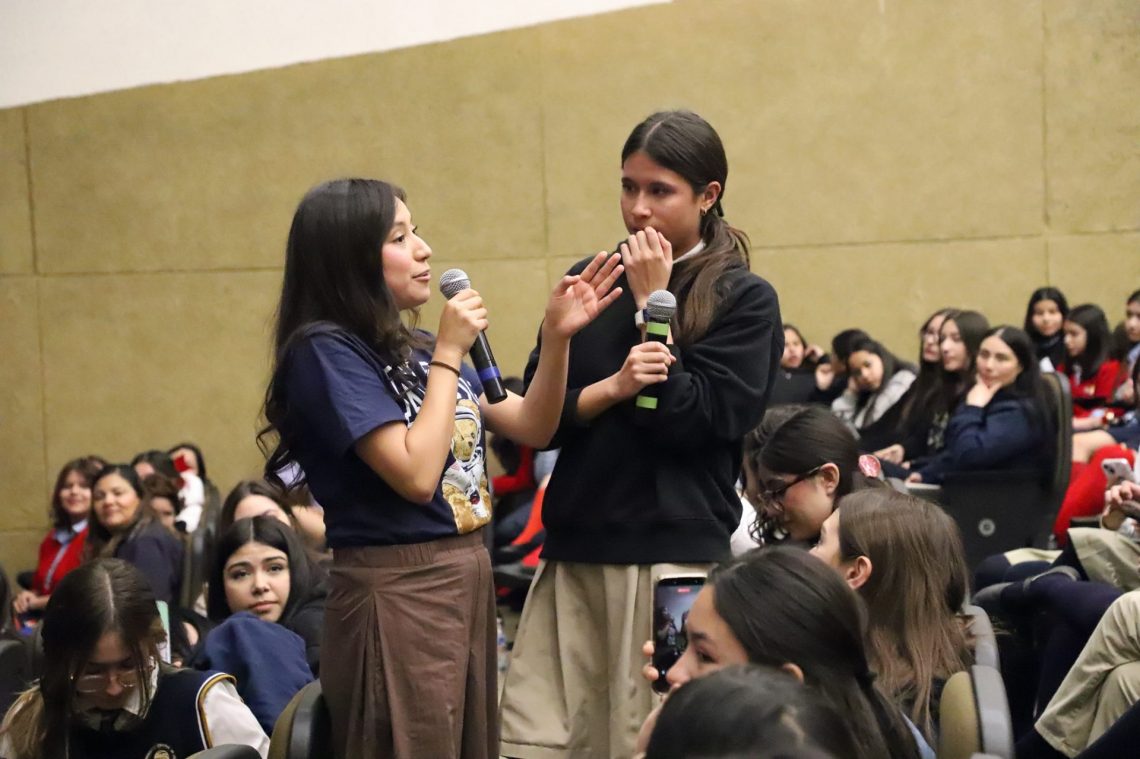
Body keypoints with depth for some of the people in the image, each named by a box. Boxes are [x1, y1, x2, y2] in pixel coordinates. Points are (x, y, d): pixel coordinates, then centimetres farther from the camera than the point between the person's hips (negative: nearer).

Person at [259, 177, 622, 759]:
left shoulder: (416, 347, 10)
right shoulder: (326, 350, -13)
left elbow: (531, 427, 13)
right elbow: (416, 475, -21)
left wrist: (557, 336, -2)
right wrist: (448, 355, -14)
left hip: (468, 579, 8)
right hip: (395, 596, -8)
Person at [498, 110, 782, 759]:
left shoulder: (744, 300, -1)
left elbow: (695, 420, -12)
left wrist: (652, 305, -8)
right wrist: (611, 388, -13)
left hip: (676, 554, -4)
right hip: (575, 546, 4)